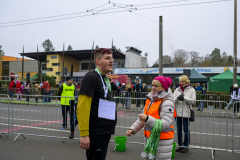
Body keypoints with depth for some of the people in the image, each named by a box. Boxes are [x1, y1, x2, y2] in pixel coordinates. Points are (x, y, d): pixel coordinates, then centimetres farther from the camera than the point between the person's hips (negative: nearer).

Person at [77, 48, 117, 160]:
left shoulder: (106, 79, 16)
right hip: (96, 133, -9)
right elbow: (82, 108, -20)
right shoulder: (91, 77, -13)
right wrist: (84, 134, -23)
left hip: (105, 132, 9)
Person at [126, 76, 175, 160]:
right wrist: (133, 129, 8)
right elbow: (142, 118, 18)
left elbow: (166, 124, -25)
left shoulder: (167, 103, -15)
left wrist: (147, 119, -34)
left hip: (162, 141, -8)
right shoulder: (150, 99, 9)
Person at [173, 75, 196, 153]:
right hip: (178, 112, 4)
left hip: (186, 113, -3)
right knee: (179, 130, 11)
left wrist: (184, 98, -18)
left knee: (186, 130, 1)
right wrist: (177, 98, -21)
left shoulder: (191, 90, 1)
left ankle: (186, 146, 14)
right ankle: (180, 145, 23)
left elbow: (193, 101, -7)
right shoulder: (177, 89, 10)